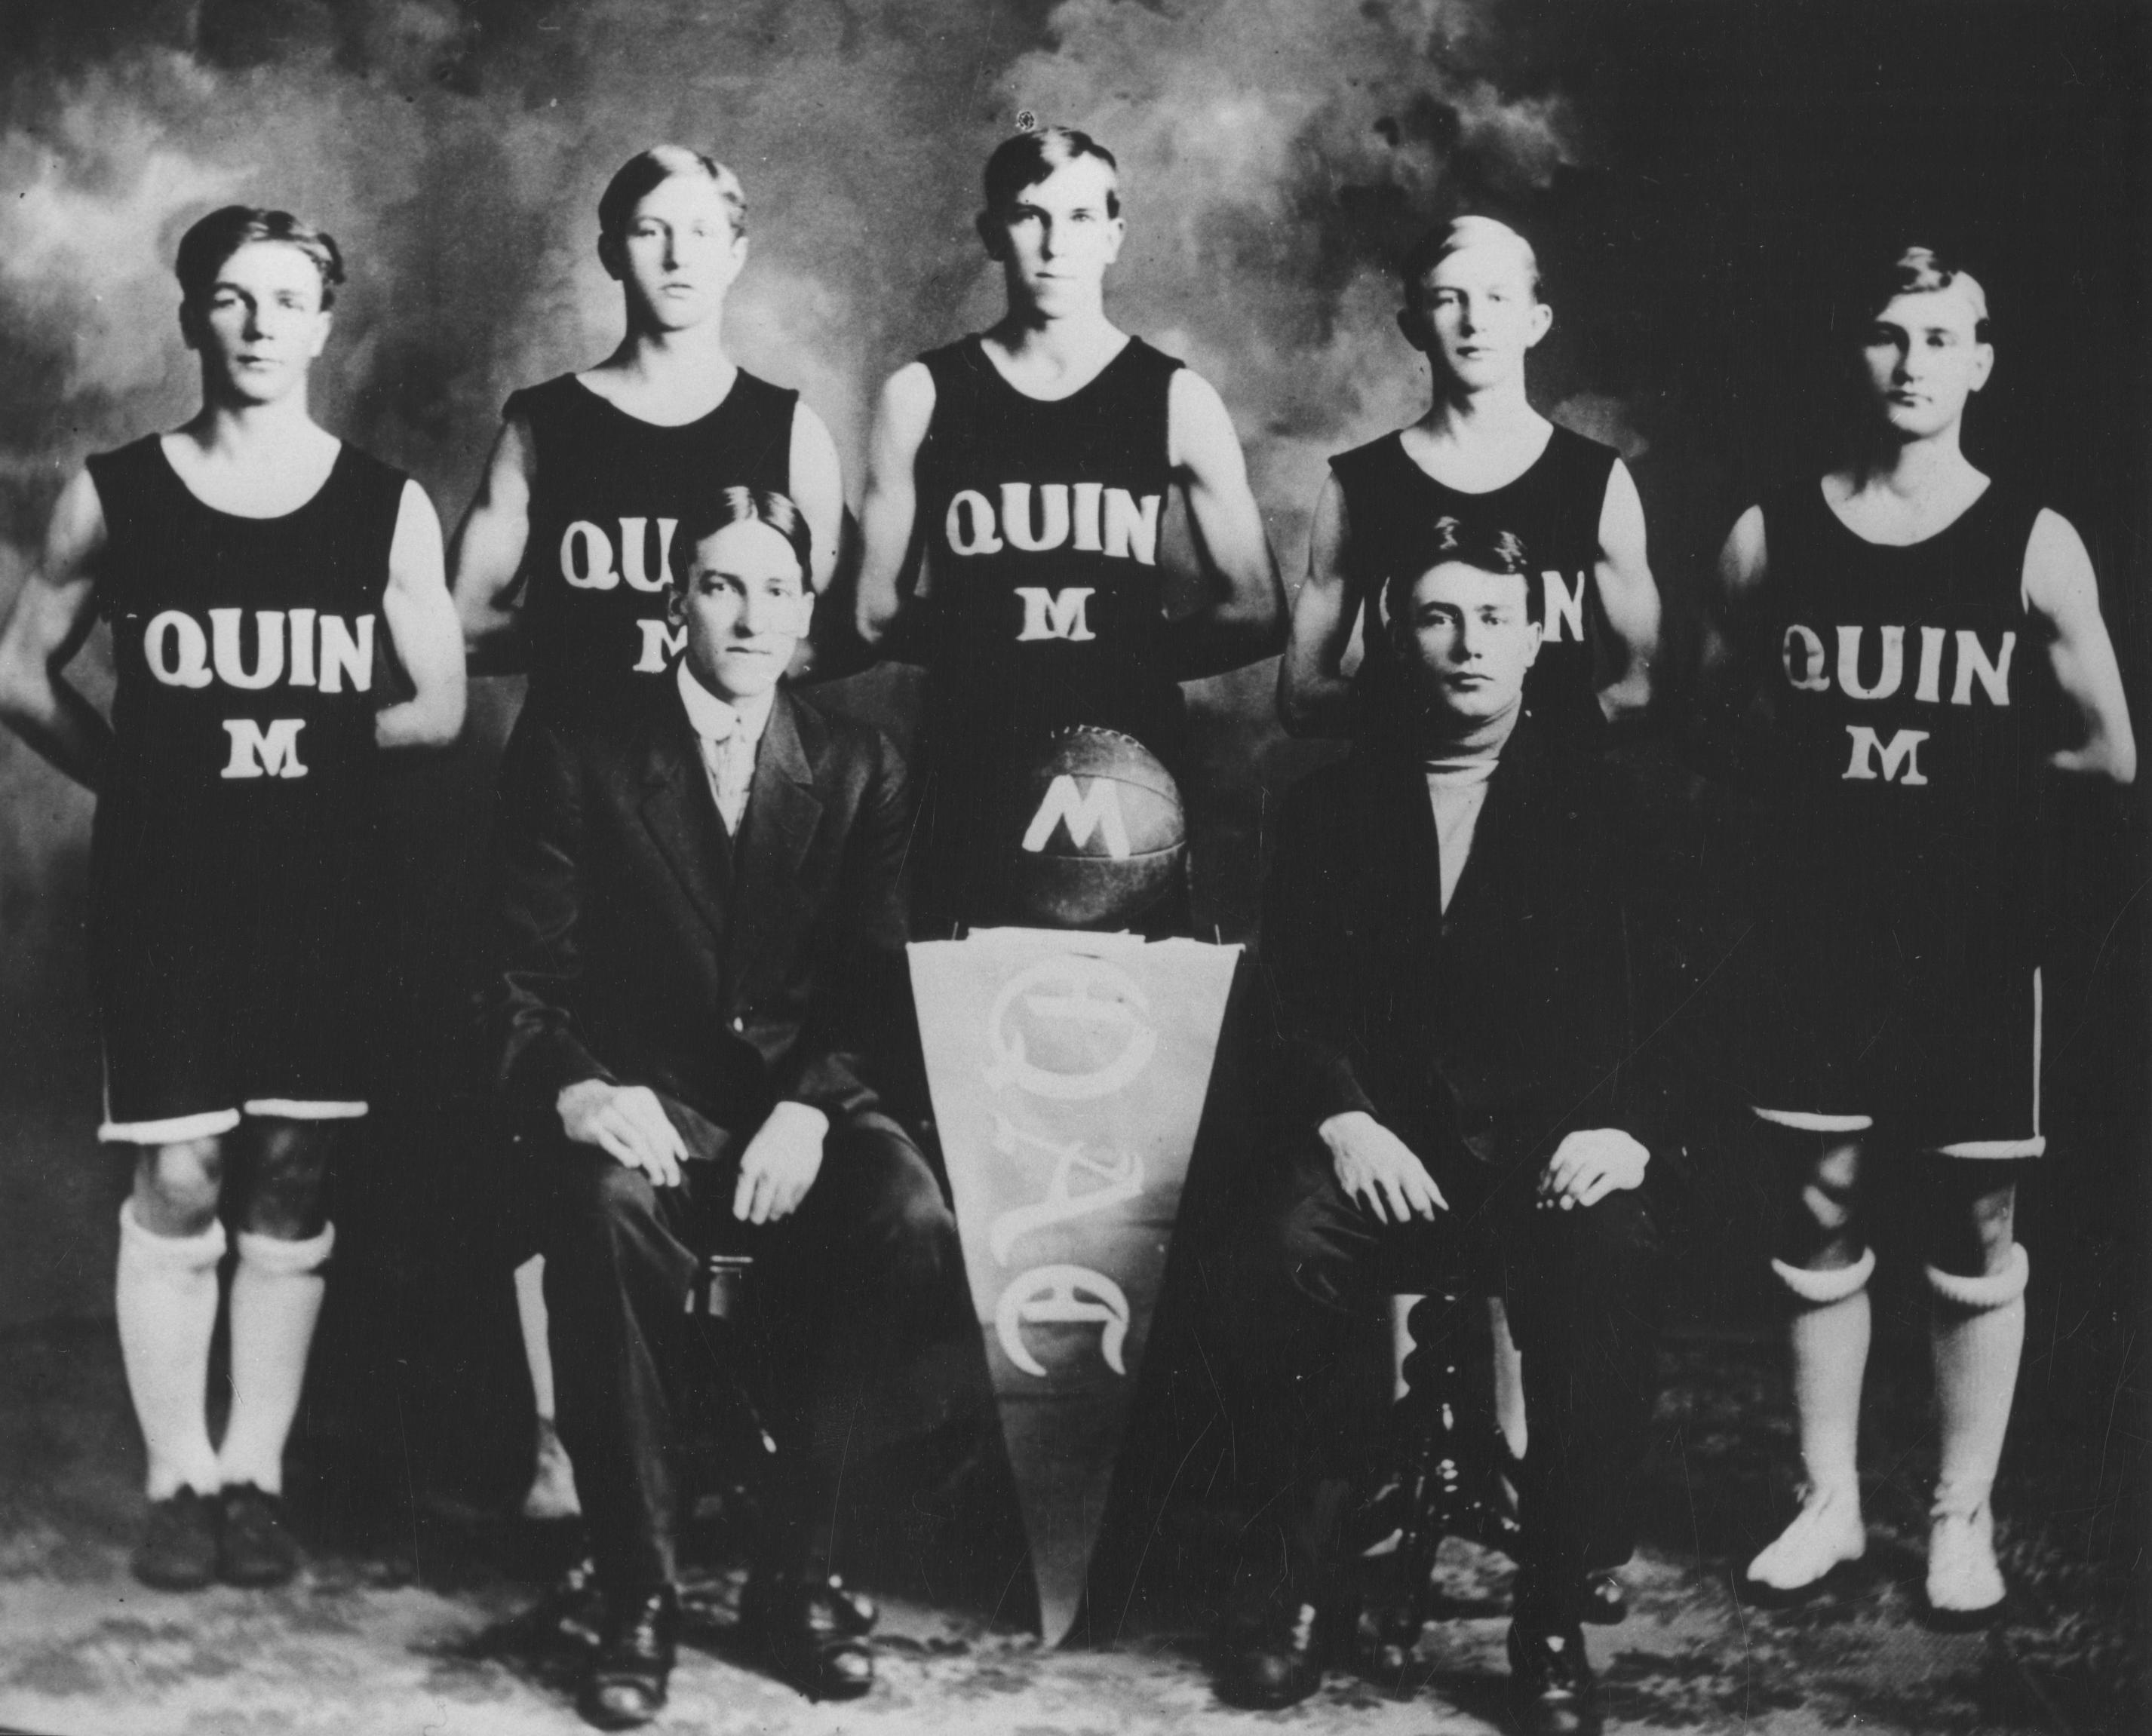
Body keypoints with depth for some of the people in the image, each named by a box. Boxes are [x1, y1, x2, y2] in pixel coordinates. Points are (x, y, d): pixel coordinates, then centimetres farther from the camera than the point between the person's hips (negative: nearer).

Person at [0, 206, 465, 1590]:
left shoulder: (389, 510, 3)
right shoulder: (114, 498, 3)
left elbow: (439, 711, 5)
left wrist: (306, 744, 3)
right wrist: (152, 772, 4)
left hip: (324, 885, 1)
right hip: (165, 884, 0)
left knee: (293, 1185, 3)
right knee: (177, 1180, -2)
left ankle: (255, 1478, 13)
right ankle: (179, 1483, 7)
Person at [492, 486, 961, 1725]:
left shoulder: (862, 770, 11)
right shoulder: (577, 757, 5)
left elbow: (875, 983, 4)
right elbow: (524, 980, 0)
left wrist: (812, 1107, -15)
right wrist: (574, 1088, -22)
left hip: (804, 1100, 2)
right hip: (642, 1103, -2)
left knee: (915, 1224, -31)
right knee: (607, 1209, -37)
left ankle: (799, 1565, -13)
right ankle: (639, 1592, -22)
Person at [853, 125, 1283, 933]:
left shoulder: (1176, 400, 5)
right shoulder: (921, 396, 7)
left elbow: (1255, 614, 5)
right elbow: (876, 610, 7)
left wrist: (1129, 651, 3)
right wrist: (987, 640, 1)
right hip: (971, 769, 0)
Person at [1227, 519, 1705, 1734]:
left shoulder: (1619, 811, 11)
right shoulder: (1334, 807, 14)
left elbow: (1681, 1004, 6)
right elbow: (1291, 996, 6)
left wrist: (1632, 1127, -12)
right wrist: (1341, 1119, -12)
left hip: (1557, 1148, -1)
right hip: (1388, 1143, 1)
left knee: (1607, 1272, -33)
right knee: (1291, 1249, -32)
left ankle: (1557, 1624, -15)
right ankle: (1315, 1584, -13)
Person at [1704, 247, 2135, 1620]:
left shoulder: (2034, 546, -4)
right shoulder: (1772, 536, 1)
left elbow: (2108, 751, -1)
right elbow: (1719, 716, 11)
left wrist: (1961, 755, 1)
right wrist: (1837, 752, -1)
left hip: (1978, 939, -1)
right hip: (1822, 932, 2)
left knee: (1977, 1236, 7)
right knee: (1821, 1221, 8)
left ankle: (1964, 1517, 19)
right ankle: (1830, 1503, 21)